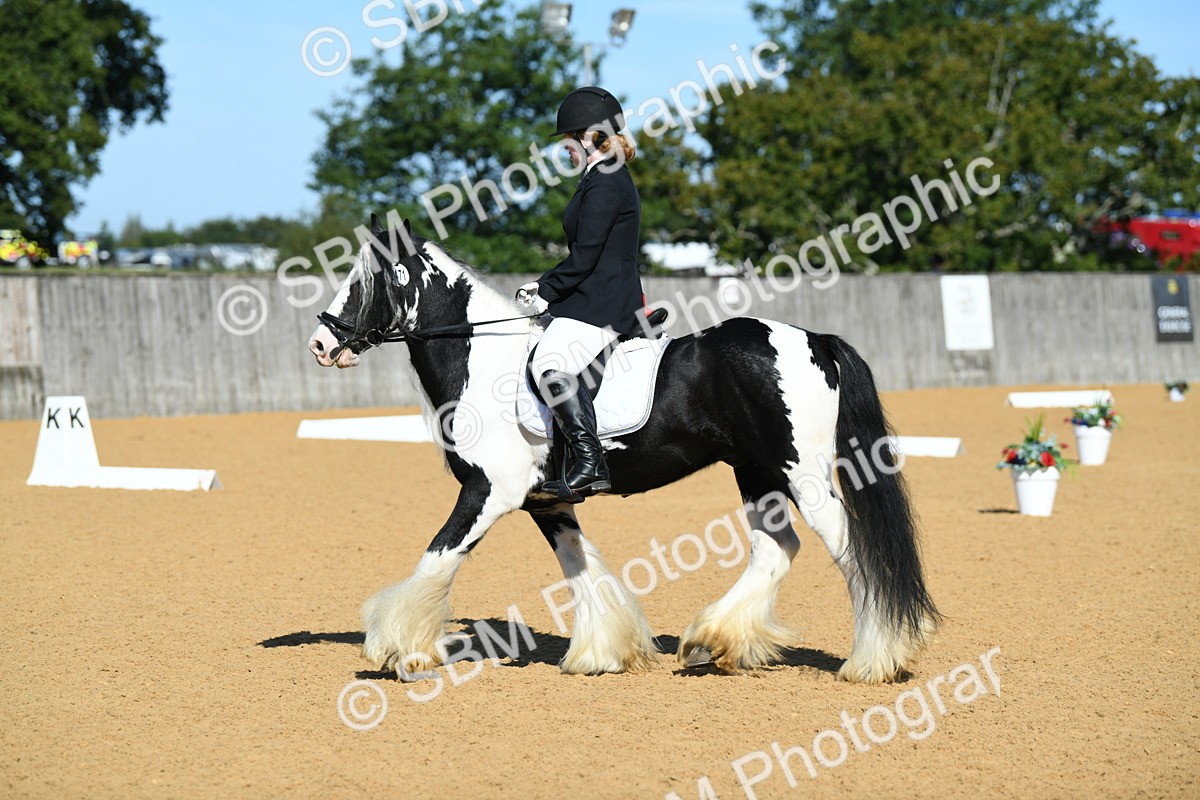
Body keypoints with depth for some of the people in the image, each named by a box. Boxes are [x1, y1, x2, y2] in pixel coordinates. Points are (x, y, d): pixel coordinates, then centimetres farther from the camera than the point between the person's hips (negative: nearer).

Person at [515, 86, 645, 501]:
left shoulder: (604, 184, -13)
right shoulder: (610, 179, 19)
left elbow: (585, 257, -18)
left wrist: (545, 292, -9)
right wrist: (547, 286, 15)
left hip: (599, 305, -12)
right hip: (594, 299, 12)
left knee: (549, 363, -29)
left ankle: (590, 464, -32)